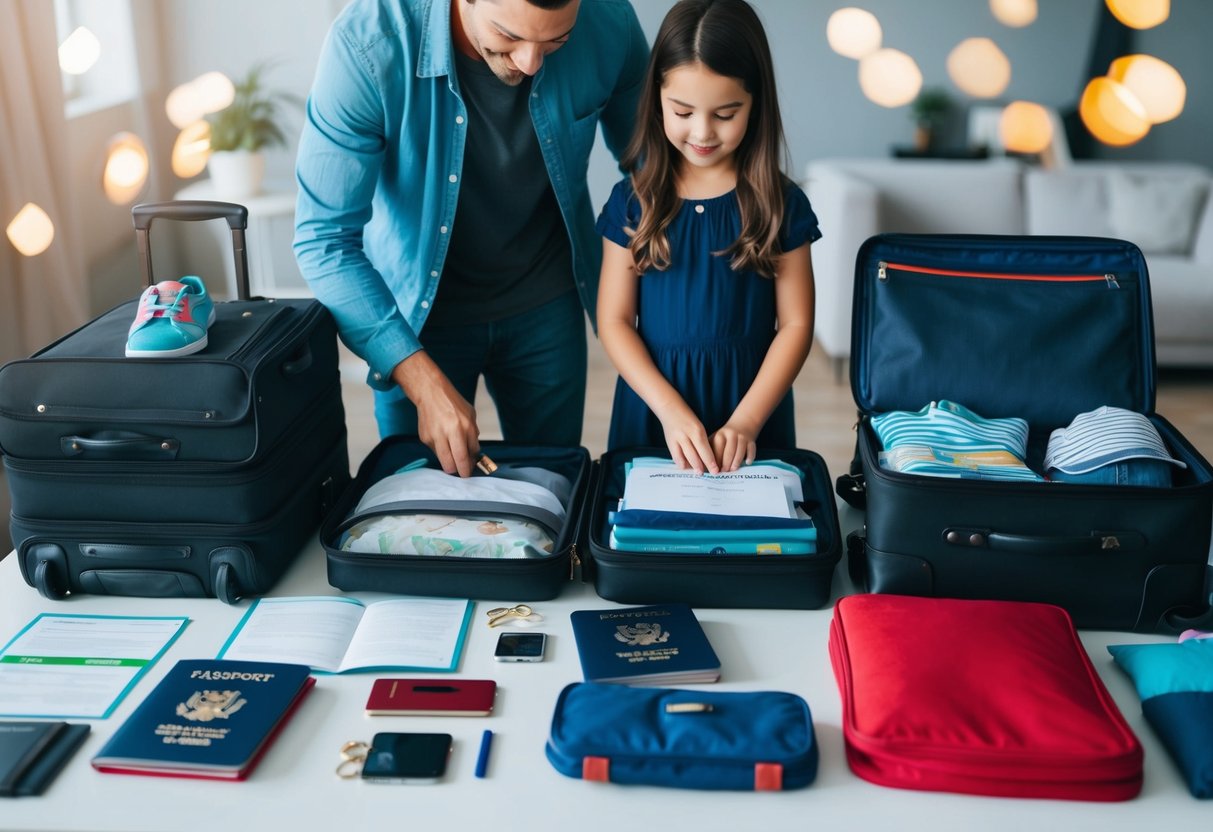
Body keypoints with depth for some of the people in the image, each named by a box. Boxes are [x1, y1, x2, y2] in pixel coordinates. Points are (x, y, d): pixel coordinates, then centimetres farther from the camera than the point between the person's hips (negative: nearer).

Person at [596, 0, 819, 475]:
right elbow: (615, 320, -4)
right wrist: (671, 409, -16)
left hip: (751, 399, 0)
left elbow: (795, 324, -5)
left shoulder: (781, 204, -4)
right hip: (653, 404, 1)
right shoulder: (632, 200, -3)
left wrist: (746, 421, -15)